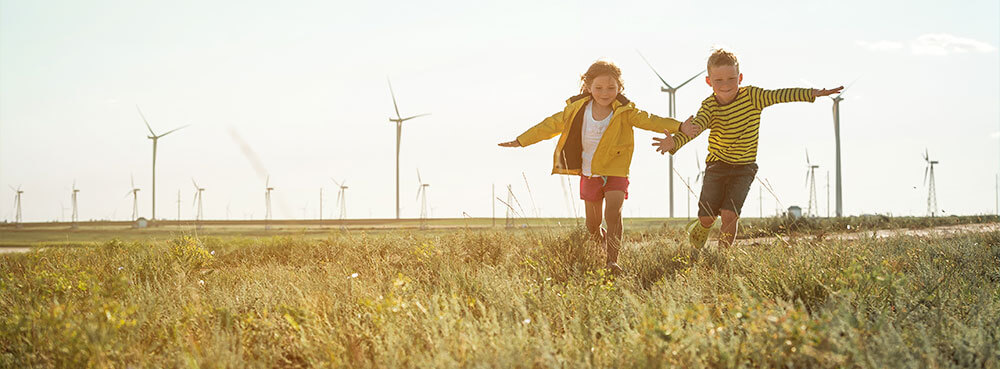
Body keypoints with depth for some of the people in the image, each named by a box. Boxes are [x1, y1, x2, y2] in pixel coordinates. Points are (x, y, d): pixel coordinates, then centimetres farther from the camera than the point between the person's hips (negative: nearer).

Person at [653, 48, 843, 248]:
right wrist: (674, 142, -48)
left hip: (744, 167, -1)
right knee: (707, 217, 5)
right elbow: (694, 128, -27)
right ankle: (699, 230, 42)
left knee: (729, 214, -16)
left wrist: (813, 93, -31)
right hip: (717, 165, 1)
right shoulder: (709, 107, -13)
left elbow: (779, 95, -20)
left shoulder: (752, 96, -12)